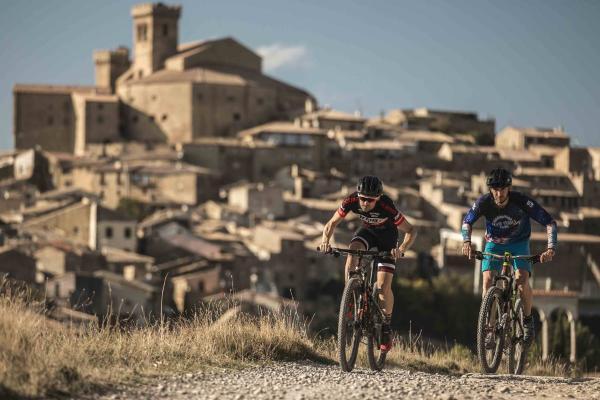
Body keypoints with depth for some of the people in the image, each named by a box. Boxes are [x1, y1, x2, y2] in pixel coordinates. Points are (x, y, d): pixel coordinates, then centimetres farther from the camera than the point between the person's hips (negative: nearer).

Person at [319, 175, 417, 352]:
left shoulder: (387, 206, -36)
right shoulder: (351, 201, -28)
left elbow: (410, 231, -28)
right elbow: (332, 223, -19)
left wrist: (402, 248, -47)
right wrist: (325, 240, -39)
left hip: (387, 235, -3)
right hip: (367, 231, 3)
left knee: (383, 286, -13)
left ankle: (386, 327, 8)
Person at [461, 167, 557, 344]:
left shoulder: (521, 201, -29)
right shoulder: (484, 202, -24)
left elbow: (550, 222, -25)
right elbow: (467, 222, -6)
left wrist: (551, 249, -37)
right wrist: (466, 242, -25)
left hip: (518, 243, -2)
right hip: (494, 243, 2)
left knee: (522, 280, -23)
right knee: (487, 280, -19)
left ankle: (528, 320, -1)